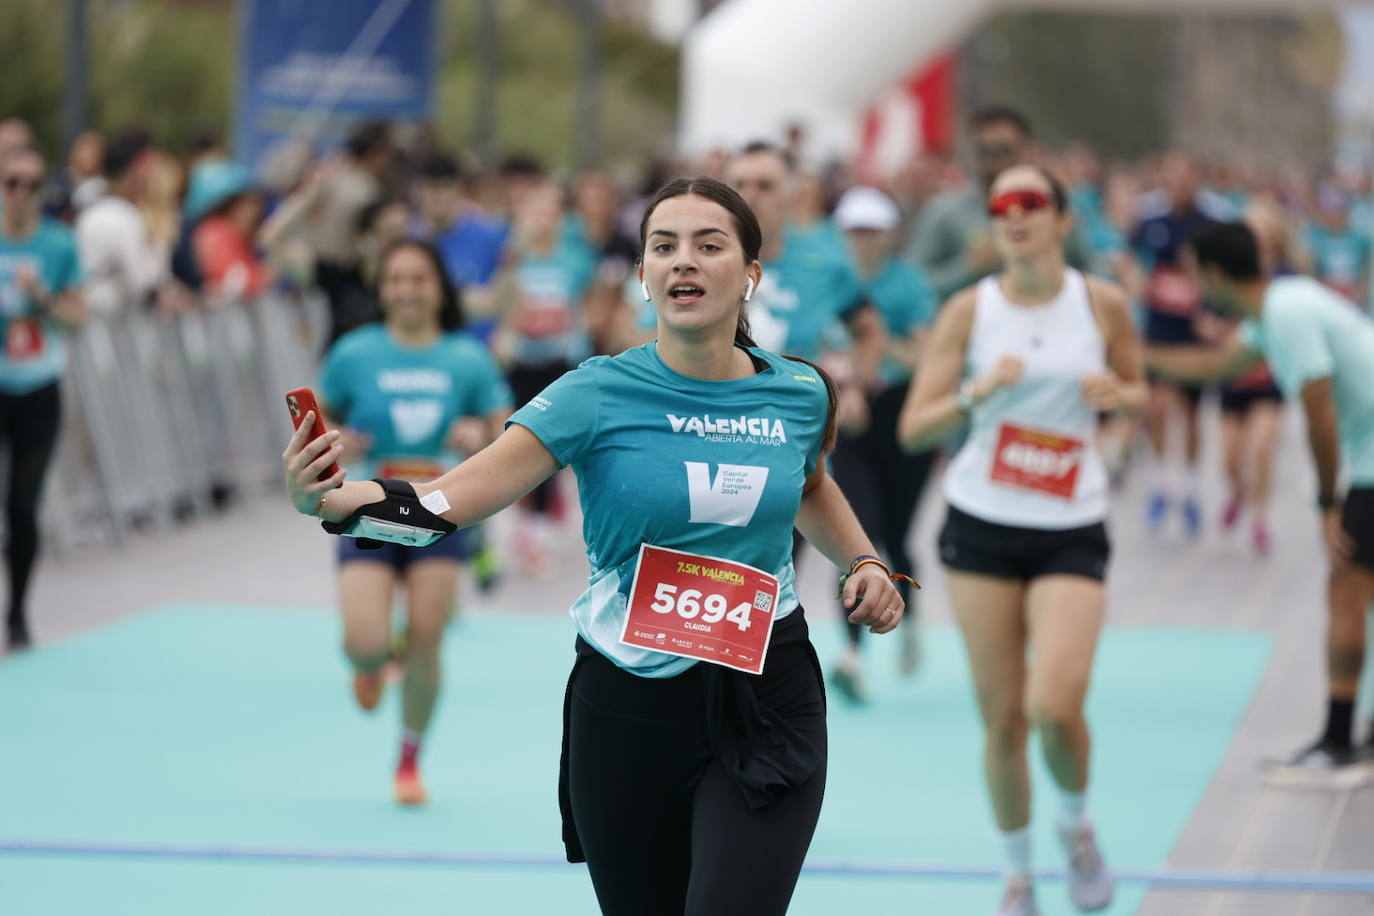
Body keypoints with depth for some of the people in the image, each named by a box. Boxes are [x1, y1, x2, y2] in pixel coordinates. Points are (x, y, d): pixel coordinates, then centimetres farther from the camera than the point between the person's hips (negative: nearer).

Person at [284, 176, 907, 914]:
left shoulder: (799, 394, 0)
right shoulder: (598, 395, -10)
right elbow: (447, 501, -20)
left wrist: (862, 562, 8)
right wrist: (332, 499, -38)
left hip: (765, 707, 0)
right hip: (627, 708, 0)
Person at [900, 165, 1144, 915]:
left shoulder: (1103, 304, -1)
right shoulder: (969, 311, -2)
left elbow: (1139, 393, 14)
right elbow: (913, 429, -4)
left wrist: (1119, 394, -9)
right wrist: (976, 392, -21)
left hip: (1071, 531, -1)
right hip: (982, 528, 1)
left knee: (1055, 708, -16)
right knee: (1002, 717, 1)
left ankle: (1076, 823, 17)